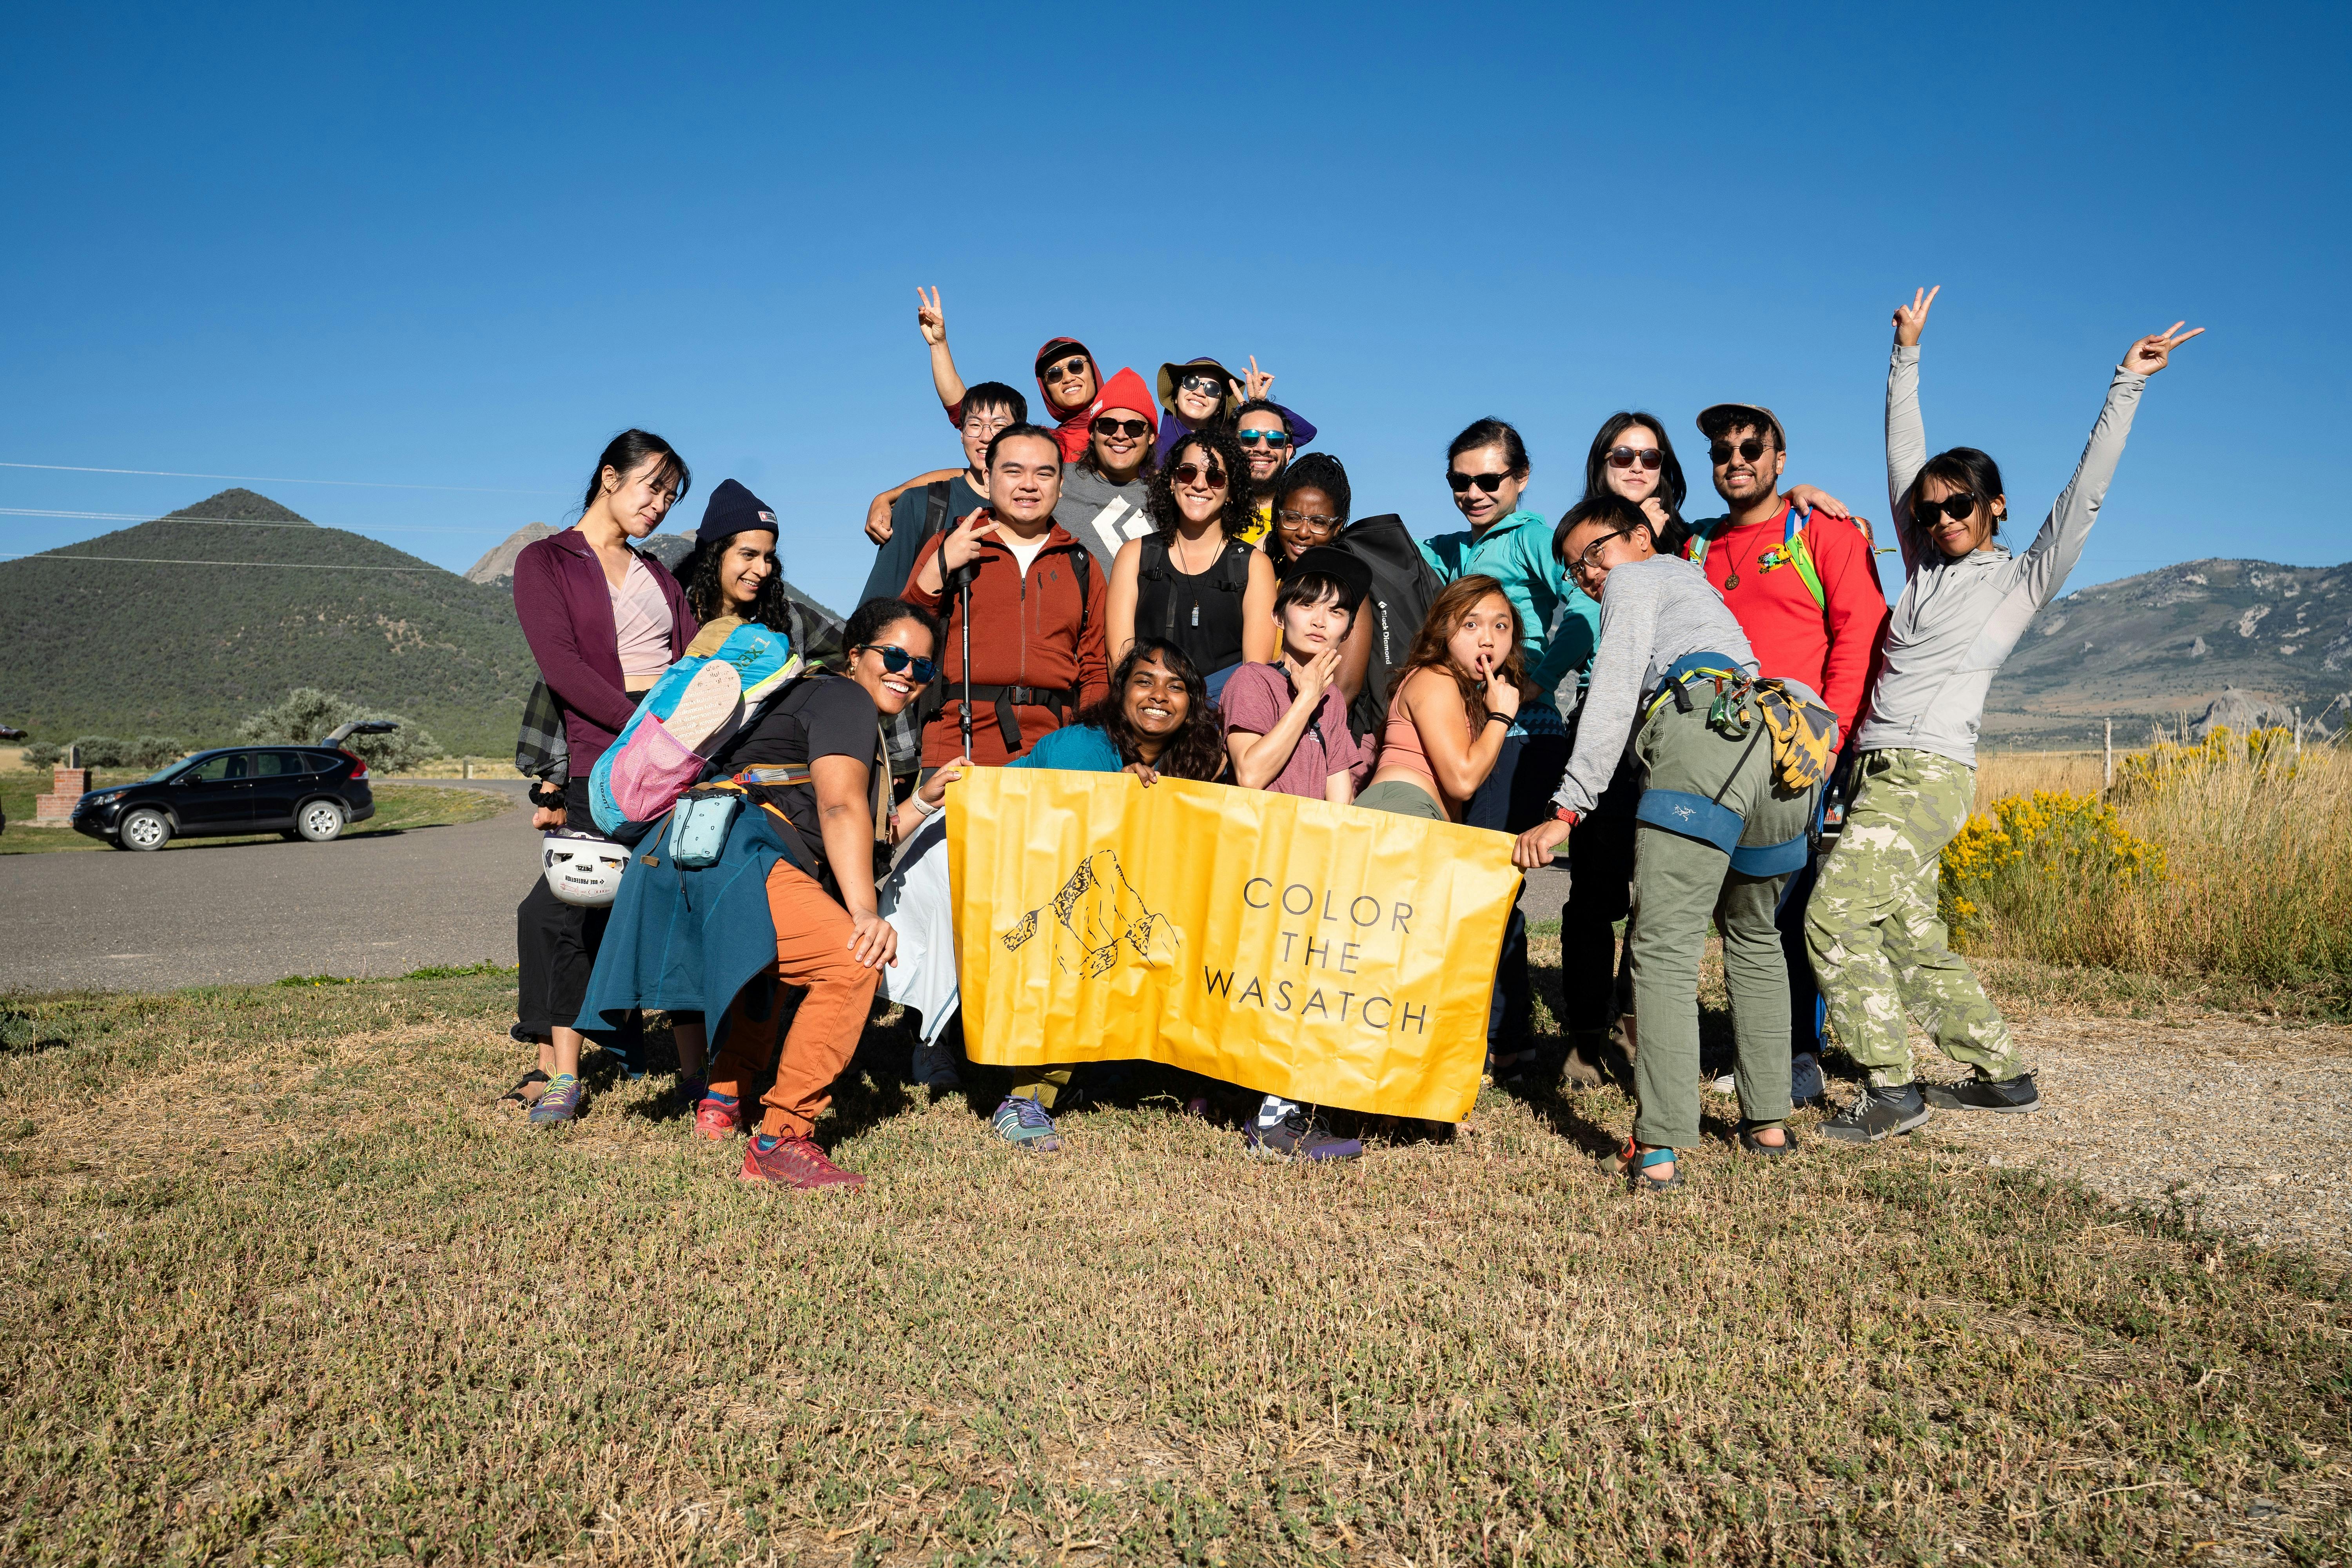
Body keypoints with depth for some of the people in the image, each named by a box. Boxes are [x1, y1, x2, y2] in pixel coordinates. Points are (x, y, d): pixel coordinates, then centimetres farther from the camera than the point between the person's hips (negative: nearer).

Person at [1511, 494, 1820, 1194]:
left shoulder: (1638, 579, 17)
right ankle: (1769, 1120, 23)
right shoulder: (1694, 579, 42)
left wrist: (1567, 809, -2)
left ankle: (1660, 1149, -19)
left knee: (1664, 946, -12)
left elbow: (1614, 696, 3)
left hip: (1708, 728, -8)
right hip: (1785, 746, 8)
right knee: (1754, 937, 24)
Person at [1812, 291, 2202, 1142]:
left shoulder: (2024, 580, 5)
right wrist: (1907, 356, 22)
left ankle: (1893, 1088, -12)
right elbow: (1902, 455, 21)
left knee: (1836, 916, -18)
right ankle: (2002, 1076, 22)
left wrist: (2127, 386, -3)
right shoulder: (1924, 565, 18)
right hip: (1877, 769, 7)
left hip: (1928, 775, -7)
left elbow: (2085, 492, -2)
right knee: (1910, 938, 9)